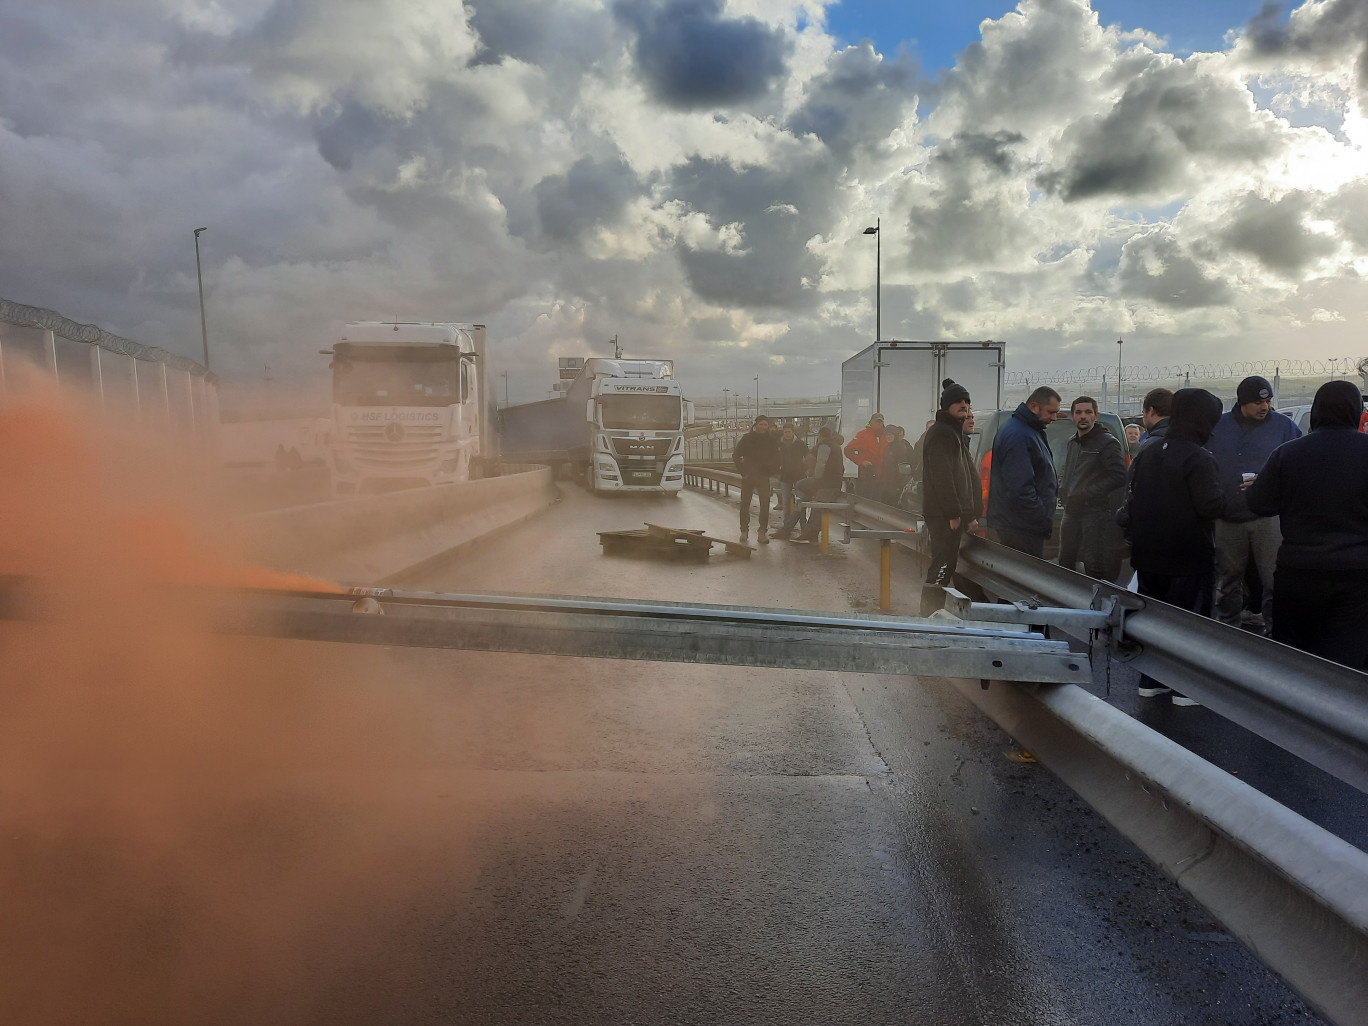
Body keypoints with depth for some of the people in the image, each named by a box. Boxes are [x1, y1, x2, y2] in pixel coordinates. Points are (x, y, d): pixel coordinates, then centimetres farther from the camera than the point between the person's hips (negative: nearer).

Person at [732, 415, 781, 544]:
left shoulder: (772, 440, 4)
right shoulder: (747, 438, 0)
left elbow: (776, 459, 13)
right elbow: (735, 455, 3)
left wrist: (771, 472, 0)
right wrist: (742, 472, -3)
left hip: (763, 476, 0)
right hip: (748, 475, 0)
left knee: (765, 503, -10)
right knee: (745, 503, 5)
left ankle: (763, 532, -6)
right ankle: (744, 530, 17)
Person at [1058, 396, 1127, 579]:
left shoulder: (1107, 443, -9)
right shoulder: (1073, 442, 16)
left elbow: (1118, 476, -18)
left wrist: (1085, 494, -20)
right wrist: (1063, 490, 9)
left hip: (1096, 511, -8)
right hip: (1072, 511, 8)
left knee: (1094, 567, -8)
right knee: (1065, 563, 15)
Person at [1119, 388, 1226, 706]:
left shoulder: (1147, 452, 6)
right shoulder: (1199, 459, -18)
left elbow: (1132, 497, 12)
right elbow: (1213, 506, -19)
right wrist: (1225, 498, -2)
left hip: (1148, 553, 7)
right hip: (1189, 558, -7)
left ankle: (1151, 680, 22)